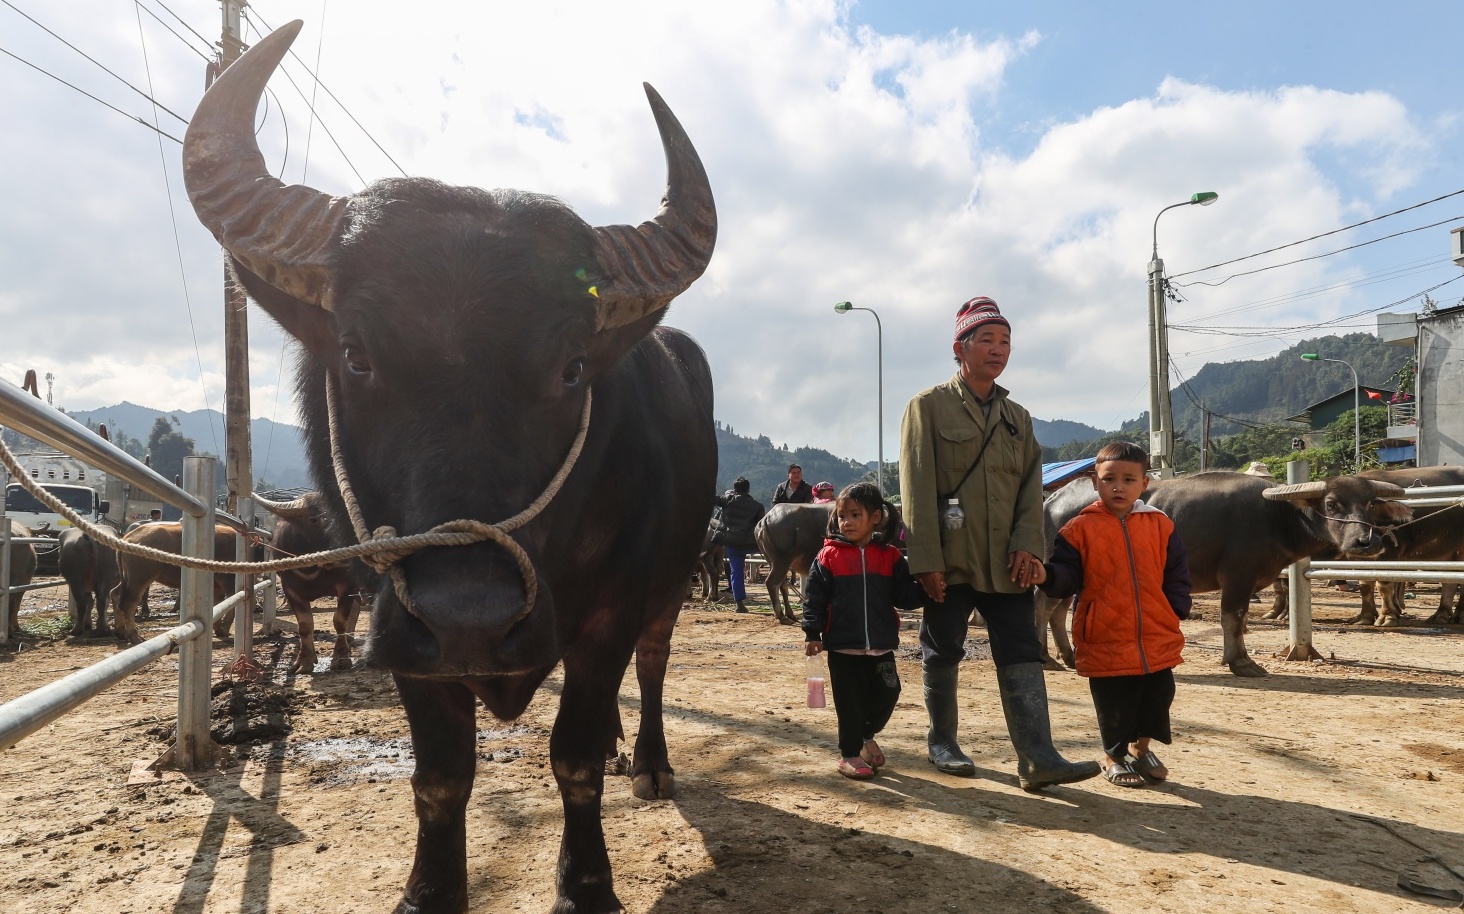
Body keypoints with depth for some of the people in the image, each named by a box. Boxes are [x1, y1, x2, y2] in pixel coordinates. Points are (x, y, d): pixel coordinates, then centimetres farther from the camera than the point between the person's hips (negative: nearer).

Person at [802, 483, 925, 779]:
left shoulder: (890, 556, 3)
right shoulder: (829, 556, -3)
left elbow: (904, 595, 1)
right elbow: (815, 597, -3)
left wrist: (924, 590, -18)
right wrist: (812, 634, -8)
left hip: (881, 645, 2)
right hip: (843, 646, -2)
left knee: (886, 694, 10)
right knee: (850, 701, 5)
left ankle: (866, 735, 37)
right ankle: (849, 753, 22)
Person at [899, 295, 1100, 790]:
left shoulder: (1017, 417, 16)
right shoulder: (928, 406, -2)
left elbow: (1031, 483, 10)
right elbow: (917, 488, -8)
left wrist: (1027, 544, -6)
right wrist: (926, 560, -14)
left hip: (1006, 562, 5)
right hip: (950, 561, -4)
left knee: (1022, 655, -1)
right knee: (943, 654, 7)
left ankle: (1037, 759, -1)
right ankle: (941, 743, 24)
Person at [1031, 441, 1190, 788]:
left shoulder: (1160, 525, 4)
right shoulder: (1080, 529, -5)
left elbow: (1177, 574, 11)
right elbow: (1069, 575, -7)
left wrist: (1175, 611, 2)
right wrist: (1047, 576, -26)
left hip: (1157, 639, 3)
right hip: (1105, 640, -3)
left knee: (1158, 696, 15)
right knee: (1114, 706, 6)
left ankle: (1141, 748, 40)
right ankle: (1114, 757, 30)